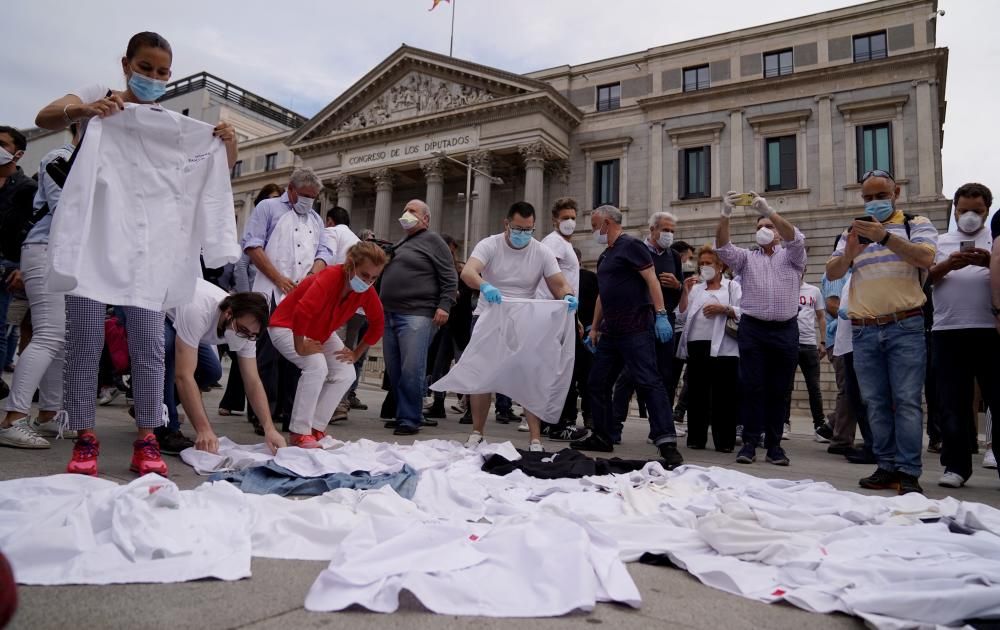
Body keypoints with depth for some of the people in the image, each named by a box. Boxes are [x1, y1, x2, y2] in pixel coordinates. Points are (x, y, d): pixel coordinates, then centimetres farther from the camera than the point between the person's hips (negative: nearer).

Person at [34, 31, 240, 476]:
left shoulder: (177, 125, 17)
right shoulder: (97, 97, 12)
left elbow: (215, 177, 16)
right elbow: (45, 118, -2)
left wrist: (230, 147, -4)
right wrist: (83, 110, -22)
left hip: (148, 245, 2)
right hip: (96, 239, -1)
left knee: (148, 343, -1)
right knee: (84, 340, -2)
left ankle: (147, 439, 4)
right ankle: (85, 438, 7)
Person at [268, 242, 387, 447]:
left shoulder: (367, 292, -15)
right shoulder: (329, 278, -36)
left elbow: (377, 324, 0)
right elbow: (302, 312, -47)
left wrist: (356, 353, -2)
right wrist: (300, 348, -37)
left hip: (321, 333, 7)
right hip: (287, 327, -7)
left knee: (346, 374, -8)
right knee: (316, 365, -30)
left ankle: (315, 428, 3)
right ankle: (299, 433, -19)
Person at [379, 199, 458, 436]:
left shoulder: (432, 241, 1)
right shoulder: (400, 245, 24)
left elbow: (449, 278, -6)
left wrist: (444, 305, -16)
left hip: (416, 315, -8)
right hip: (390, 314, 8)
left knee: (411, 370, -11)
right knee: (395, 371, 8)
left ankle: (409, 419, -4)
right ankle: (405, 413, 18)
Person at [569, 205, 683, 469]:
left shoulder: (631, 246, -6)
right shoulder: (605, 255, 21)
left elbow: (652, 280, -14)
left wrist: (660, 314, -23)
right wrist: (595, 327, 22)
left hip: (636, 328, -10)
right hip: (611, 331, 10)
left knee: (649, 382, -13)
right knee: (598, 383, 12)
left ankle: (667, 442, -13)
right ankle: (602, 437, 23)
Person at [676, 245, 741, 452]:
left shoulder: (732, 286, 9)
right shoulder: (696, 288, 18)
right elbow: (683, 315, 10)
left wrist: (724, 309, -16)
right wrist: (686, 292, 2)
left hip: (722, 348, -3)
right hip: (696, 347, 4)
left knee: (723, 396, -3)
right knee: (697, 394, 6)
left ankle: (725, 441, 4)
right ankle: (696, 438, 13)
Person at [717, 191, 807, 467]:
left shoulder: (791, 256, 13)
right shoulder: (746, 258, 15)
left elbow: (795, 238, -9)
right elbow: (723, 247, -3)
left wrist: (769, 211, -23)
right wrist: (725, 215, -20)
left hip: (785, 330, 0)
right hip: (752, 329, 0)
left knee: (778, 390, 4)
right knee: (752, 387, -3)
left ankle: (774, 444, 11)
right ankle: (750, 442, 1)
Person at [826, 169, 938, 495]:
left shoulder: (917, 225, 7)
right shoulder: (852, 232, 16)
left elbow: (925, 258, -12)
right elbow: (832, 273, 6)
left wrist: (885, 237, -24)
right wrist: (850, 253, -14)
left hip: (905, 327, -3)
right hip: (864, 331, 4)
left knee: (907, 401, -6)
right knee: (876, 403, 5)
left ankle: (908, 472, -3)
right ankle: (887, 467, 11)